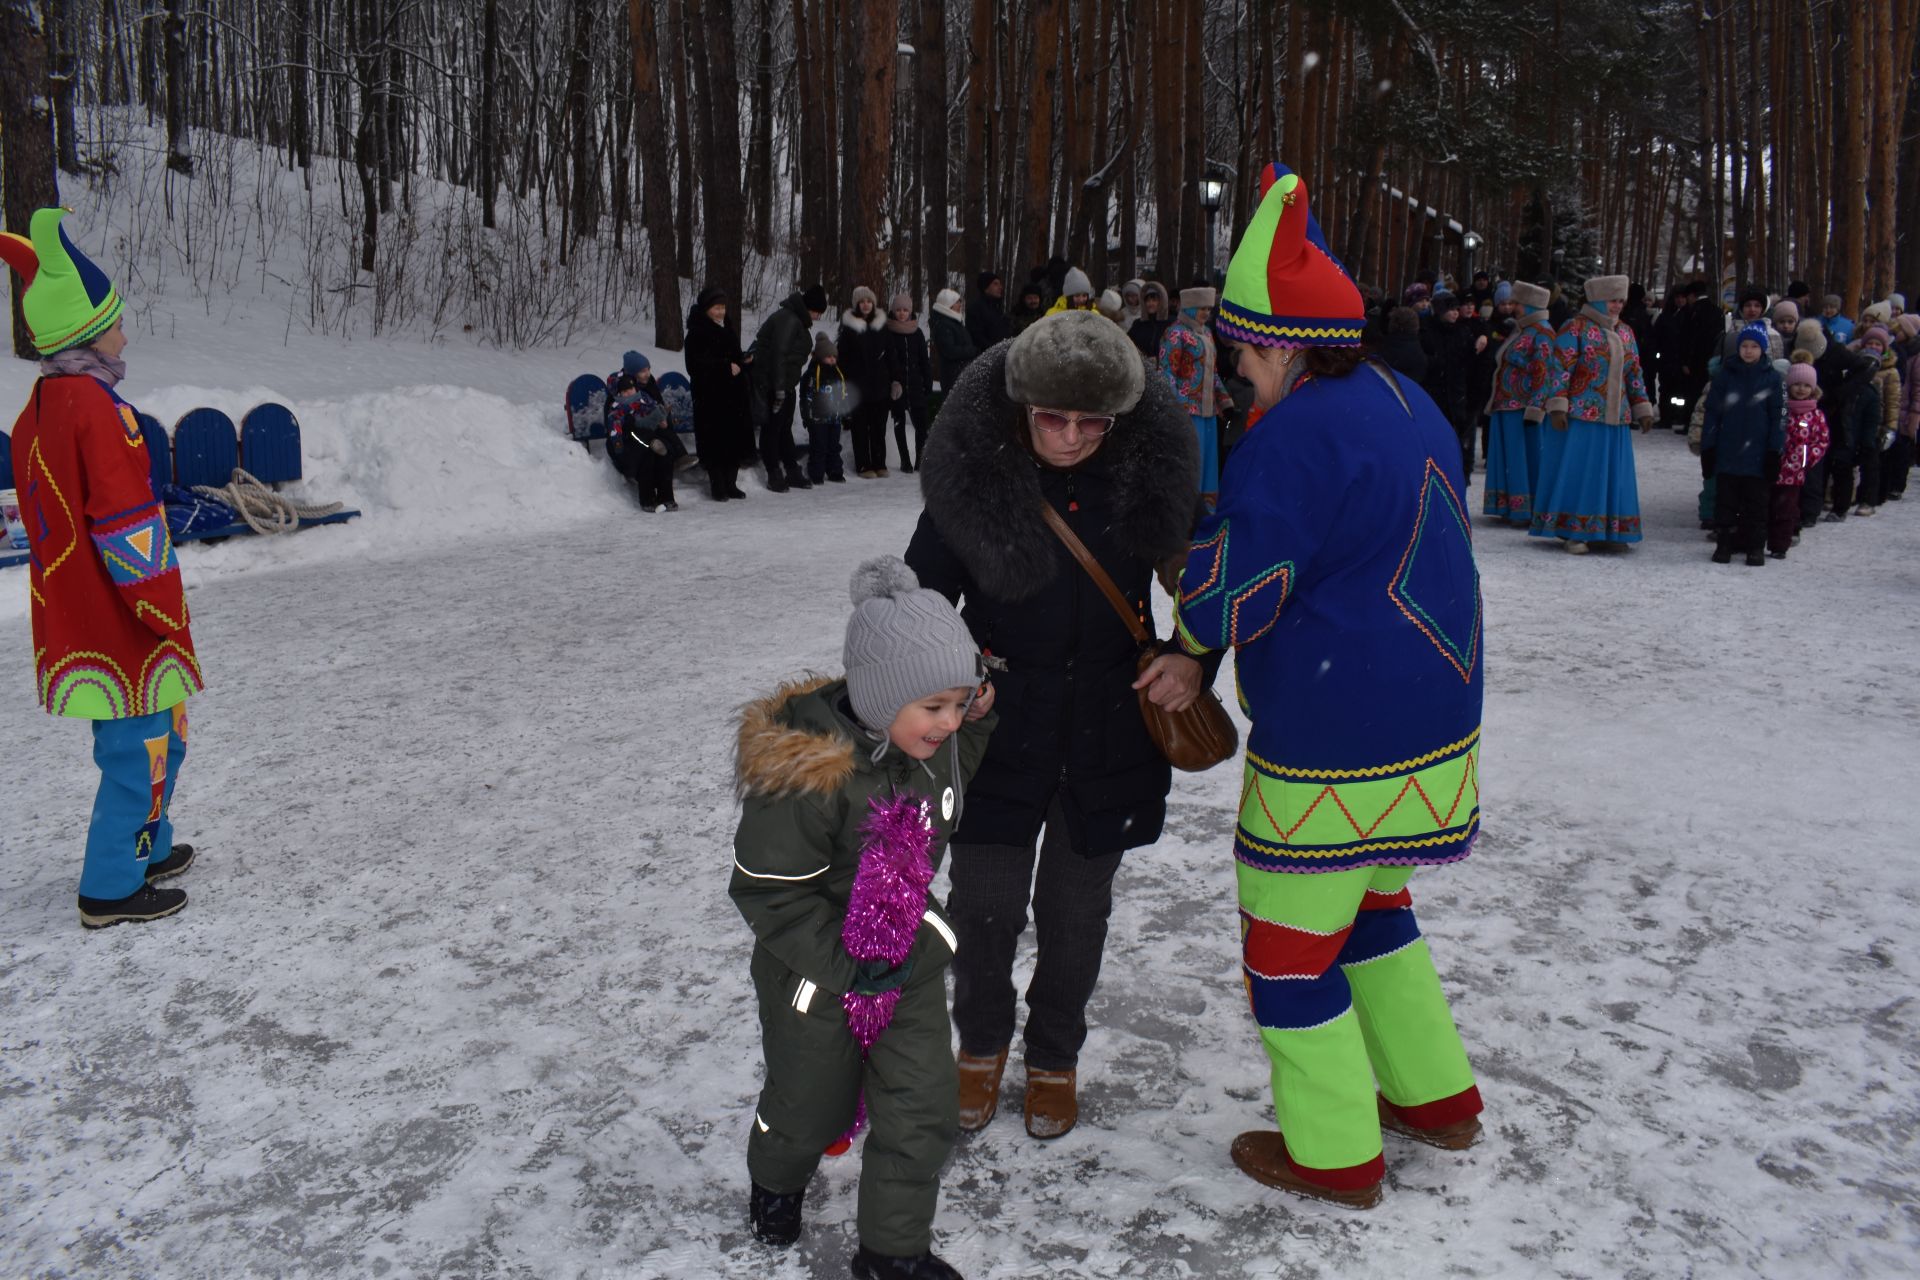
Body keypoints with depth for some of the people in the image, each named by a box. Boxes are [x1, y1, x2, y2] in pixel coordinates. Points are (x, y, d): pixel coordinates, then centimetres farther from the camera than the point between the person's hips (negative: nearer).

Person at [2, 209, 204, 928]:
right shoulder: (97, 405, -18)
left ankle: (145, 847, 37)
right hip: (123, 627, -10)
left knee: (158, 737, 23)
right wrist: (163, 610, -14)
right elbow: (124, 524, -21)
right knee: (139, 750, 1)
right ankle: (111, 890, 9)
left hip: (75, 619, 10)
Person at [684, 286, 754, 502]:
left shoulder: (726, 330, 17)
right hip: (710, 397, -8)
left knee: (736, 439, 7)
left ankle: (730, 483, 17)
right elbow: (697, 365, -16)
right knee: (715, 441, -7)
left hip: (733, 395, 8)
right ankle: (717, 486, 0)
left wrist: (743, 359, 6)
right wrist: (726, 367, -18)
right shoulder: (697, 333, -8)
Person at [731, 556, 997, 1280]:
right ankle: (777, 1181, 54)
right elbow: (767, 891, -24)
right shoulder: (803, 772, -32)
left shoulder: (933, 742, -11)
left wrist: (976, 718, -4)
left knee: (921, 1111, 5)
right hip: (816, 969, -5)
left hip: (909, 960, 5)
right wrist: (846, 964, -24)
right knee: (812, 1104, 19)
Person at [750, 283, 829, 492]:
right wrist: (779, 388, -26)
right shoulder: (788, 320, -19)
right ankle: (775, 475, 4)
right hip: (771, 383, -10)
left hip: (784, 383, 10)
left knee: (784, 427, 15)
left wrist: (784, 387, 16)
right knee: (772, 427, -2)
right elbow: (779, 354, -25)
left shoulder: (797, 320, 13)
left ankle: (793, 471, 22)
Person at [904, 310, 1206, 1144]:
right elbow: (924, 592, -2)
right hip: (1000, 723, -1)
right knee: (984, 901, 3)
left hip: (1109, 729, 1)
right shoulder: (972, 473, -14)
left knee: (1075, 906, 13)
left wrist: (1196, 661, -12)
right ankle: (981, 1044, 34)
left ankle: (1055, 1057, 38)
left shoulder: (1150, 473, -10)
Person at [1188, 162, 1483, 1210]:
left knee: (1288, 943, 8)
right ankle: (1436, 1097, 39)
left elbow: (1224, 601, -21)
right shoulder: (1409, 406, 10)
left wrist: (1188, 646, 4)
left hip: (1334, 749, -10)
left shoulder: (1297, 435, -21)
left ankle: (1333, 1154, 22)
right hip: (1432, 725, 10)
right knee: (1370, 906, 27)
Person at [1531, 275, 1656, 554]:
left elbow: (1634, 374, 20)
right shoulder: (1576, 328, -5)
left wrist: (1642, 408, 16)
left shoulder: (1625, 334, 16)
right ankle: (1572, 532, 1)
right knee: (1575, 471, -4)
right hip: (1579, 416, -7)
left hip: (1615, 419, 7)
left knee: (1612, 474, 8)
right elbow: (1559, 368, -11)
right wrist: (1557, 406, -18)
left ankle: (1605, 531, 15)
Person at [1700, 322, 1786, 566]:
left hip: (1758, 456, -1)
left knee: (1757, 504, 6)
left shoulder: (1772, 379, 1)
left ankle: (1756, 547, 15)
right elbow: (1712, 413, 4)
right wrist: (1708, 448, 0)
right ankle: (1724, 545, 16)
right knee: (1725, 502, 7)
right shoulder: (1725, 375, 3)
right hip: (1727, 453, 1)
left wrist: (1775, 452, -5)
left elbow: (1778, 418, 1)